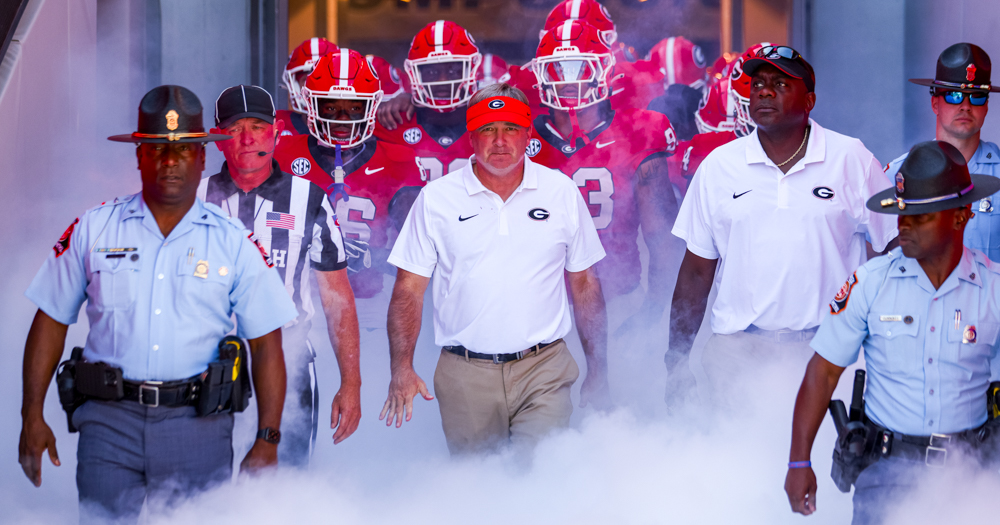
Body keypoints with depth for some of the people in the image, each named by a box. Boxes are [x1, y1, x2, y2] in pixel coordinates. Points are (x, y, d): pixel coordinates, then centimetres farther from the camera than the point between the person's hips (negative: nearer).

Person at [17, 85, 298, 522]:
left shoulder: (233, 243, 5)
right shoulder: (93, 229, 7)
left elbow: (266, 347, 5)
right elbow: (51, 322, 12)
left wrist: (267, 441, -3)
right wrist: (32, 416, 6)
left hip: (199, 426, 0)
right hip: (110, 421, 0)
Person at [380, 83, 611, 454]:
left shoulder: (562, 193, 6)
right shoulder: (436, 199, 3)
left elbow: (585, 285, 12)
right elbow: (409, 289, 4)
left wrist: (598, 374, 8)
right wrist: (402, 368, -9)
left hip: (543, 370, 0)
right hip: (466, 377, 0)